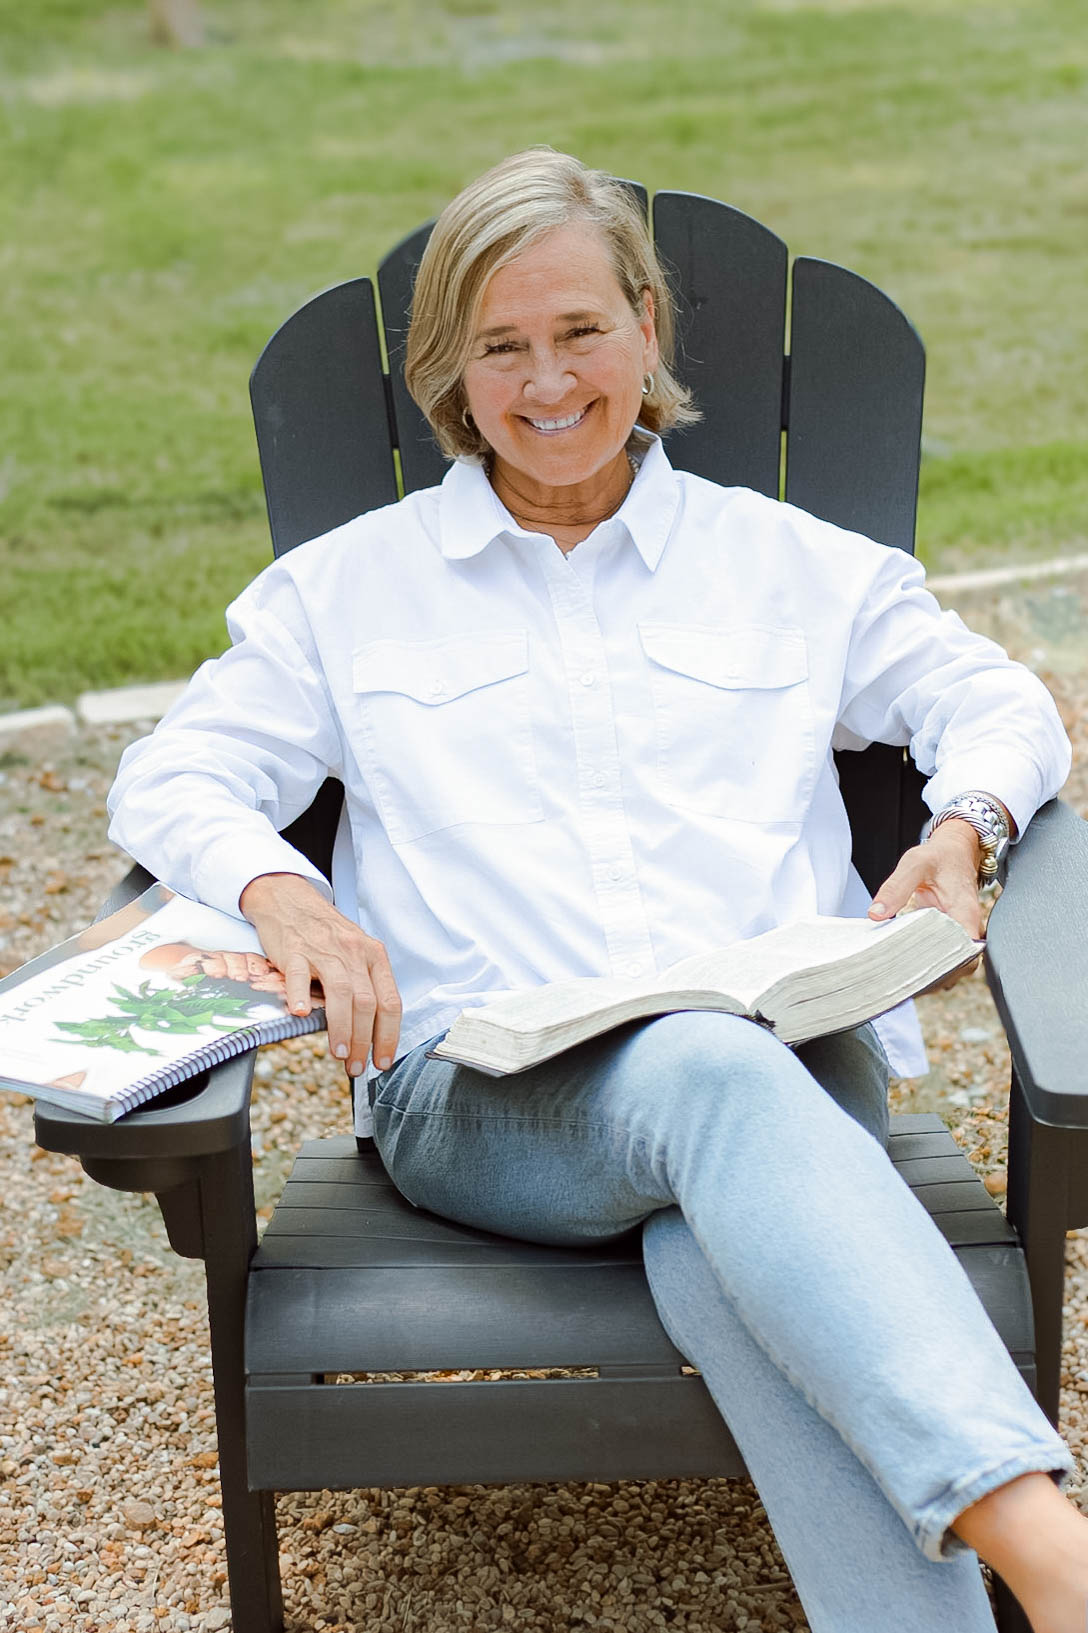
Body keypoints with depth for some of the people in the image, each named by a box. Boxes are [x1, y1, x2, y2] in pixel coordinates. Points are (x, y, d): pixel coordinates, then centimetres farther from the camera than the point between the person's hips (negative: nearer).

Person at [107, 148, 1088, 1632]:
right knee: (716, 1080, -40)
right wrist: (281, 894, -10)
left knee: (727, 1263, -39)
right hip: (480, 1093, -1)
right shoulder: (350, 586, 21)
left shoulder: (793, 562, 23)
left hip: (787, 1050, 2)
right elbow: (174, 781, 14)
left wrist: (960, 830, 0)